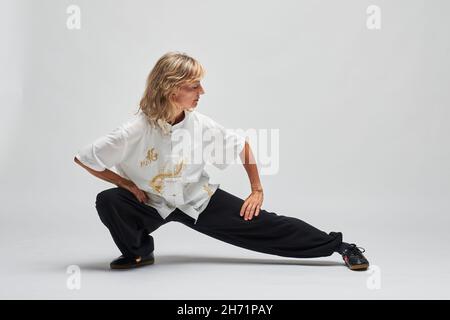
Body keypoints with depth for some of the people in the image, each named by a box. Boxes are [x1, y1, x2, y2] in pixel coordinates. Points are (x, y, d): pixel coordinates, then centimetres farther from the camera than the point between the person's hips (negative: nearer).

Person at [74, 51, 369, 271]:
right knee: (108, 202, -28)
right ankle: (139, 251, 1)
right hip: (152, 203, -1)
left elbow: (242, 145, -1)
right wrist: (127, 184, -17)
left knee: (263, 223, -8)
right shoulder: (134, 132, -27)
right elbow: (83, 158, -18)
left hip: (199, 199, 1)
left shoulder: (201, 125, -19)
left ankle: (340, 245, 1)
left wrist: (257, 191, 0)